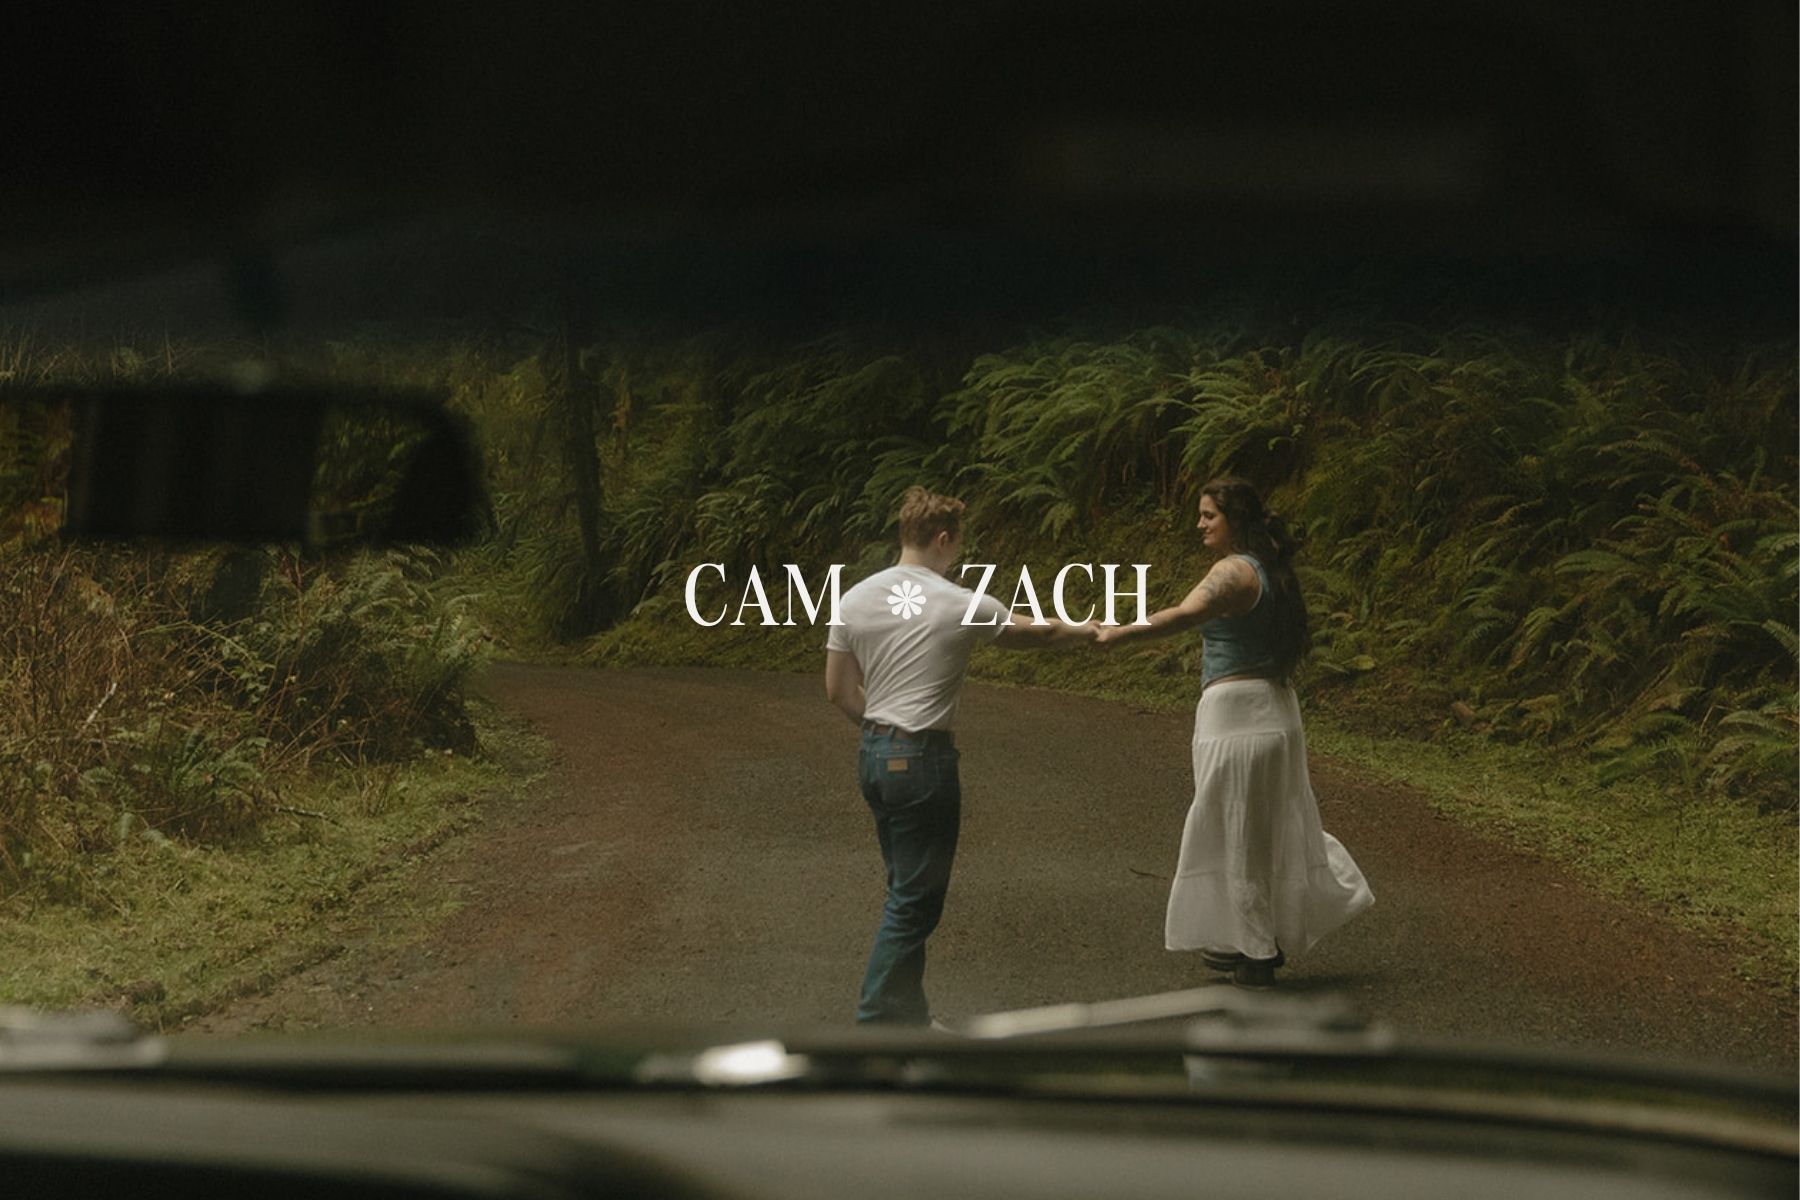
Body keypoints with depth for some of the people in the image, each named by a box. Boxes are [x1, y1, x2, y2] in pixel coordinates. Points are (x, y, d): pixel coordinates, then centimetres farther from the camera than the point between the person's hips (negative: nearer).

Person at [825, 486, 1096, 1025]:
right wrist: (1089, 633, 24)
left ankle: (907, 1015, 23)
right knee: (913, 903, -2)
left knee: (908, 894, 17)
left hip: (873, 756, 7)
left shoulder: (855, 600, 3)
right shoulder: (963, 606, -10)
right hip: (924, 761, -7)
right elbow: (1038, 633, 6)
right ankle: (875, 1026, -3)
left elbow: (839, 690, 8)